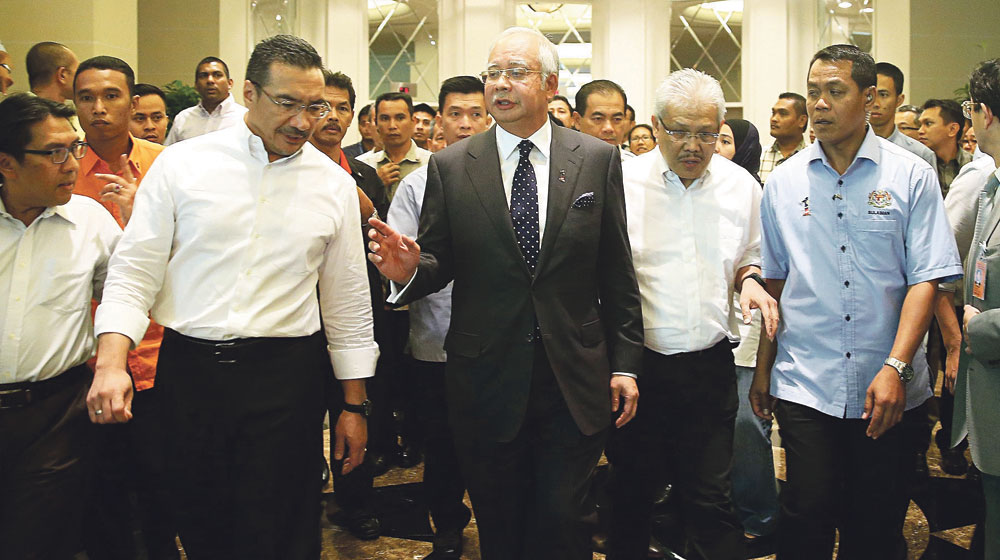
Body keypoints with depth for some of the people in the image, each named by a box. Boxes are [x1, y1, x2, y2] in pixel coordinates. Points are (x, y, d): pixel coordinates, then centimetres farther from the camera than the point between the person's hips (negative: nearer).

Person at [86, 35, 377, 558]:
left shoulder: (334, 184, 4)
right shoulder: (181, 164, 0)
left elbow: (348, 302, 9)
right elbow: (134, 273, -1)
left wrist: (355, 406, 10)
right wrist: (111, 362, -16)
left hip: (285, 377, 0)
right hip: (188, 371, 0)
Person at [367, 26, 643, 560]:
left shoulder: (598, 159, 2)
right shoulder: (450, 166, 2)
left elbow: (617, 271, 4)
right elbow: (440, 264, 4)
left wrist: (624, 362, 3)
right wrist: (409, 269, -19)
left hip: (575, 381, 0)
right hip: (486, 381, 1)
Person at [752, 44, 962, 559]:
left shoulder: (911, 176, -1)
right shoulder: (783, 182, 6)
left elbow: (925, 279, -5)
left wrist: (896, 367, -15)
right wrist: (762, 368, 12)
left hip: (886, 387, -1)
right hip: (804, 382, 1)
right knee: (807, 516, -2)